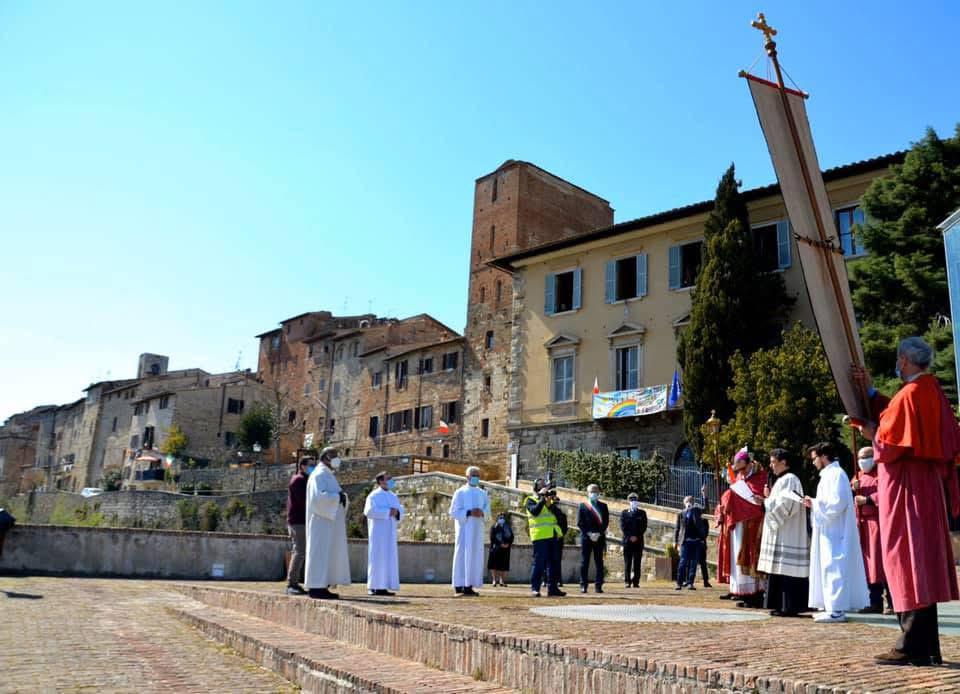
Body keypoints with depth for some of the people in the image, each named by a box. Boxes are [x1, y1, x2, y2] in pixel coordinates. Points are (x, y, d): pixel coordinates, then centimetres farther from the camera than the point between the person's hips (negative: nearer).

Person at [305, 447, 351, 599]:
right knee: (320, 552, -8)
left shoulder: (328, 476, 19)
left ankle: (321, 586, 10)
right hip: (322, 521, -10)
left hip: (329, 521, 10)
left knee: (329, 554, 8)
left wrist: (342, 497, -2)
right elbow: (318, 496, -25)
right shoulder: (319, 475, -11)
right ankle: (316, 587, -6)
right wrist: (338, 496, -17)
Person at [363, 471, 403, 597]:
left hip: (389, 532, 7)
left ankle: (383, 586, 8)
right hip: (378, 531, -7)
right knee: (377, 558, -7)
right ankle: (374, 587, -2)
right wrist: (388, 512, -21)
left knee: (388, 558, 5)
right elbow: (369, 511, -20)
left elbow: (400, 509, 14)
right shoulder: (374, 495, -7)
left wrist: (396, 512, -10)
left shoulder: (393, 496, 15)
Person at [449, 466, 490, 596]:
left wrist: (482, 513, -13)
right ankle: (460, 585, -4)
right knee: (463, 555, -6)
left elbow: (487, 510, 10)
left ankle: (469, 585, 7)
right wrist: (469, 513, -20)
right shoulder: (460, 492, -1)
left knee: (476, 556, 3)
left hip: (477, 529, 5)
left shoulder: (482, 494, 14)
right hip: (464, 528, -5)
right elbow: (454, 511, -7)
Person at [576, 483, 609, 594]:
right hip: (586, 537, -1)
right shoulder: (582, 506, 7)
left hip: (599, 538, 1)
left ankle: (598, 585, 3)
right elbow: (579, 522, 0)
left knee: (599, 562, 1)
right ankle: (583, 585, 4)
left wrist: (598, 533, -10)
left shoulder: (603, 506, 11)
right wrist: (589, 534, -10)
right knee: (584, 562, 0)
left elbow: (606, 522, 3)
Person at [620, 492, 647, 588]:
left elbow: (644, 527, 4)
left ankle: (636, 582, 1)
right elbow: (622, 527, 2)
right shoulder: (624, 513, 9)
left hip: (638, 541, 1)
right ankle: (627, 582, 0)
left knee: (637, 562, -1)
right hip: (627, 541, -1)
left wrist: (636, 537, -7)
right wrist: (629, 537, -9)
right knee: (627, 562, -2)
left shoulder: (642, 513, 12)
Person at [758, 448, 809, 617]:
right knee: (779, 569, 9)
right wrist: (768, 498, 10)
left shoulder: (789, 479, -11)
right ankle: (781, 605, 13)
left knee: (786, 569, -9)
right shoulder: (782, 480, 19)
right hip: (780, 533, 10)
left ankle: (790, 607, -6)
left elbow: (787, 504, -19)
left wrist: (766, 501, -11)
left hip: (787, 535, -10)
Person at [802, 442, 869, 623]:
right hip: (829, 531, 10)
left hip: (835, 532, -10)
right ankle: (833, 606, 15)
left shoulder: (836, 474, -14)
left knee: (833, 567, -9)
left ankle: (836, 609, -8)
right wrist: (814, 504, 8)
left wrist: (814, 503, -12)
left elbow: (837, 504, -21)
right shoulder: (829, 474, 16)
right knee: (829, 567, 11)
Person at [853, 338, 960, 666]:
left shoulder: (909, 394, -16)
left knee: (907, 559, -7)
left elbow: (889, 444, -17)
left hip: (905, 488, -9)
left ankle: (912, 647, -4)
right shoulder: (932, 391, 12)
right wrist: (870, 391, 24)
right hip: (927, 486, 9)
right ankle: (927, 647, 17)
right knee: (923, 565, 12)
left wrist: (872, 433, 2)